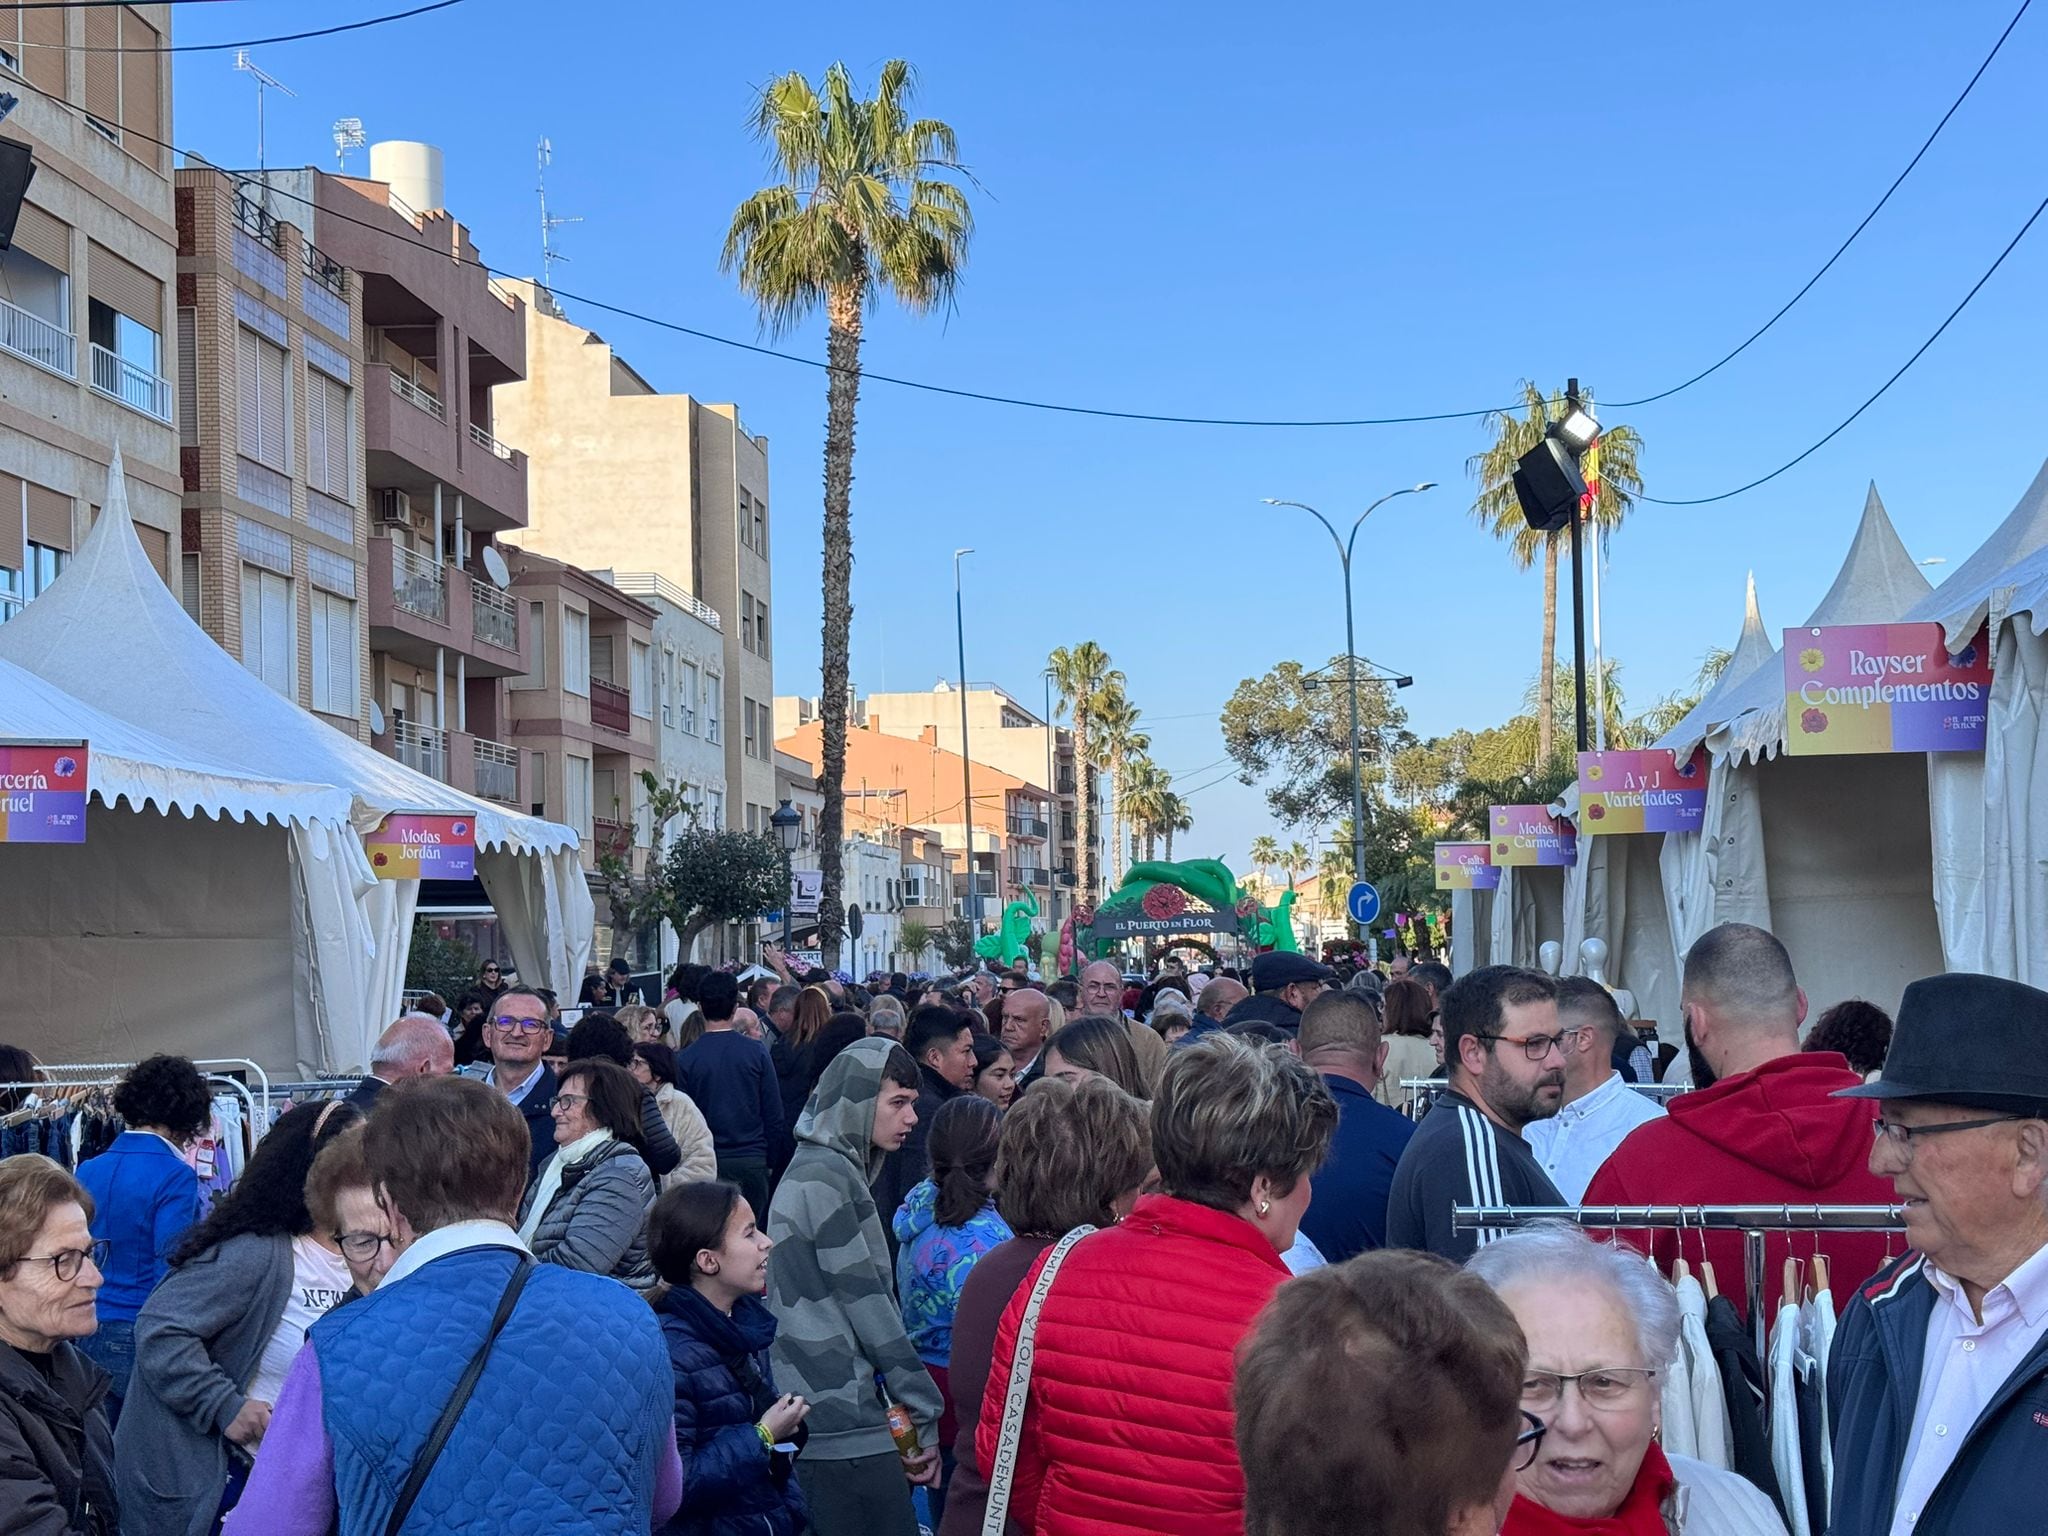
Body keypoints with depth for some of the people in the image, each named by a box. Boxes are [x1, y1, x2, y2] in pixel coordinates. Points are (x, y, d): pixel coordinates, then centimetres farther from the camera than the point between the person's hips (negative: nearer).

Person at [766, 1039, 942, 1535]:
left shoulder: (817, 1169, 16)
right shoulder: (827, 1176, -13)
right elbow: (866, 1302, -14)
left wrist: (913, 1403, 13)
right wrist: (925, 1411, -9)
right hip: (846, 1423, -10)